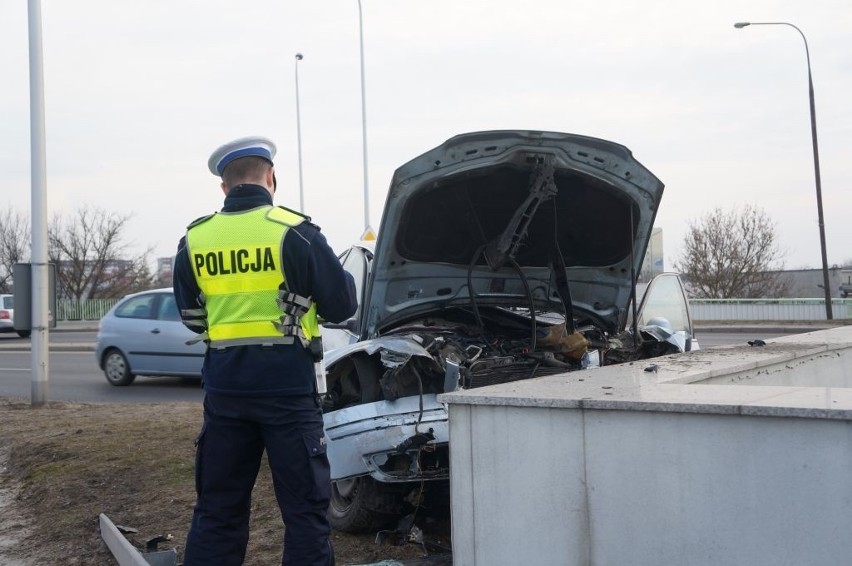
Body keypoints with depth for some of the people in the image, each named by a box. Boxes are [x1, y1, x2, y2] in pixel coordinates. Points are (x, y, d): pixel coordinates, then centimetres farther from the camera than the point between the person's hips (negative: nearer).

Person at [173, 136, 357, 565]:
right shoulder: (296, 232, -9)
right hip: (287, 385, -4)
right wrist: (345, 278, 17)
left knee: (217, 505, 14)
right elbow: (342, 305, -4)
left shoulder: (194, 240, 4)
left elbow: (192, 317, 14)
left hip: (225, 388, 4)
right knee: (304, 504, 4)